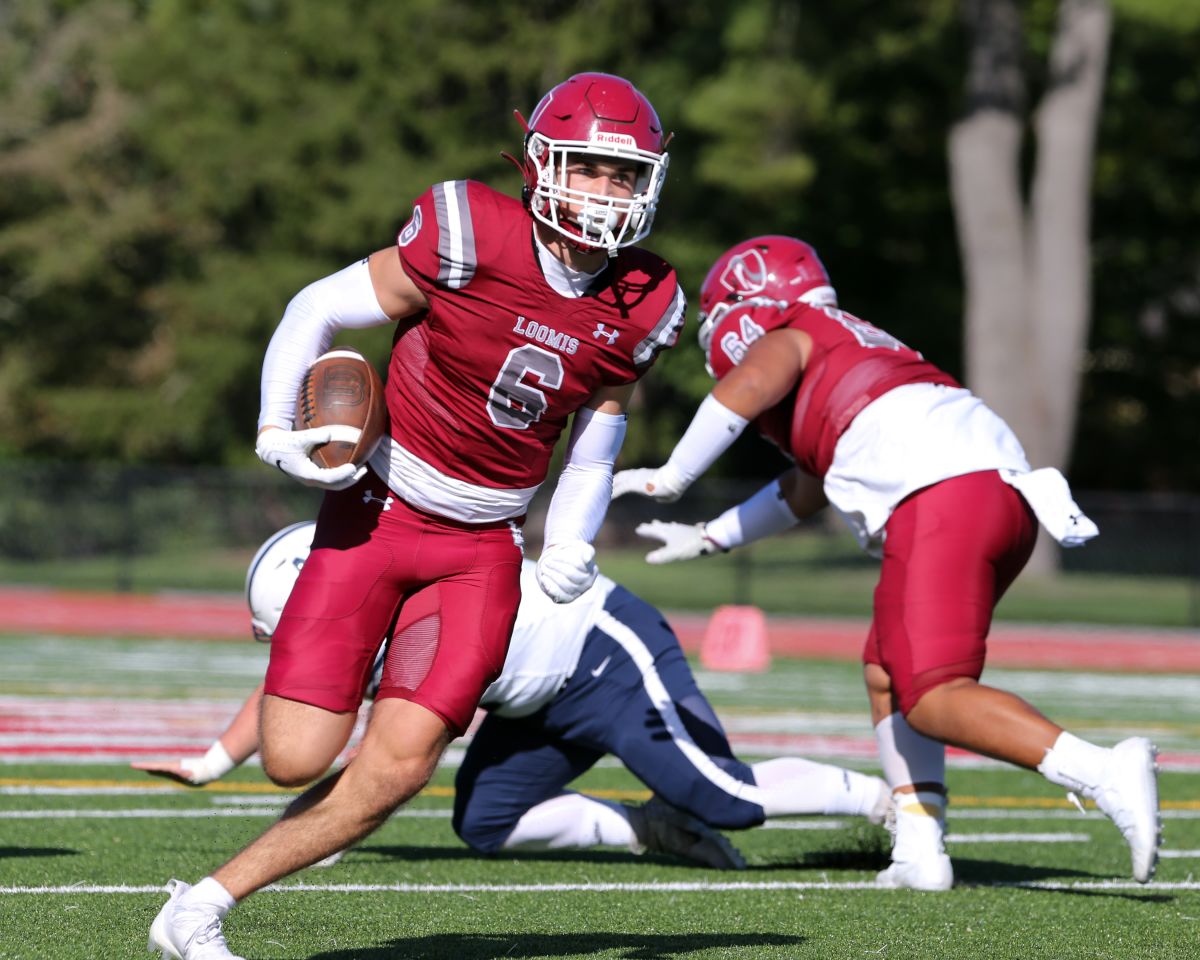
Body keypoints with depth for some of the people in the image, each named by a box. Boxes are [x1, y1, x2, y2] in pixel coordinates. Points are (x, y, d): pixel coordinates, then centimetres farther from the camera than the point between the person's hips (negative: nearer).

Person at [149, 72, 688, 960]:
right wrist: (280, 430, -18)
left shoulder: (641, 306, -3)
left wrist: (571, 538, 2)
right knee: (297, 760, -11)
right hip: (378, 512, -3)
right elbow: (317, 311, -6)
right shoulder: (469, 237, -16)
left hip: (482, 546, 3)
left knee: (396, 769, -11)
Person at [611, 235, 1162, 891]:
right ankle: (920, 850, 9)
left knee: (932, 700, -13)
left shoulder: (787, 338, 13)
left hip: (942, 496, -9)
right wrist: (708, 538, 54)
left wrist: (669, 478, -2)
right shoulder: (857, 348, 38)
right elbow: (804, 492, 49)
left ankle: (1104, 772, -30)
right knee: (886, 670, 20)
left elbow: (748, 385, -12)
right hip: (1008, 494, 9)